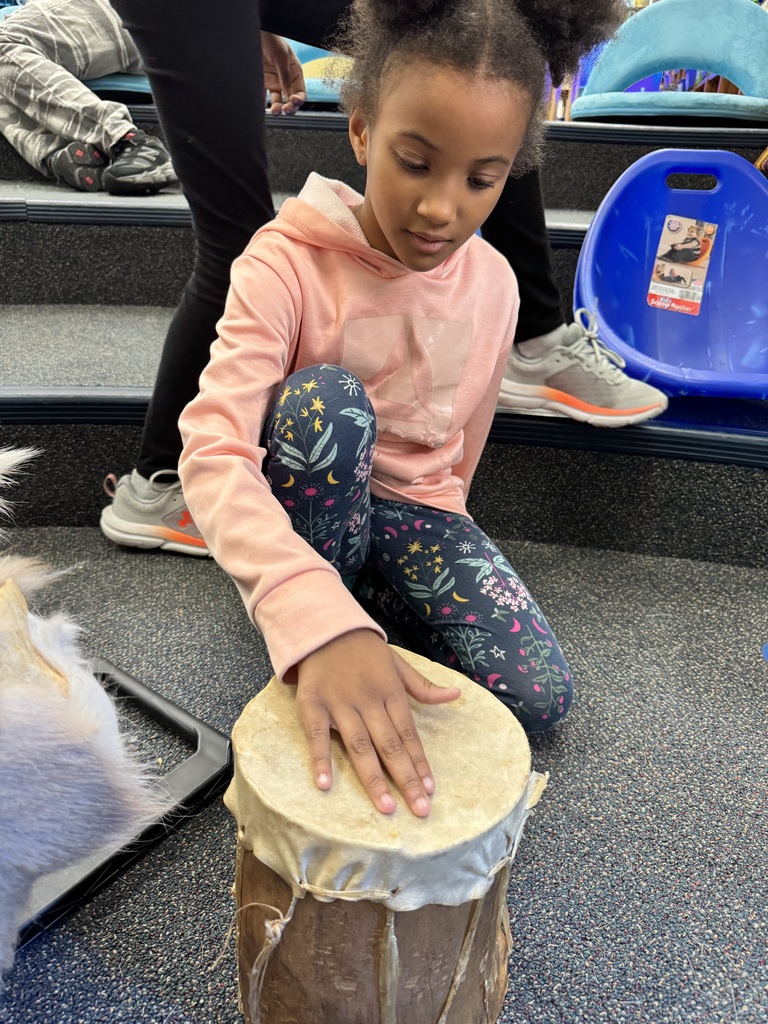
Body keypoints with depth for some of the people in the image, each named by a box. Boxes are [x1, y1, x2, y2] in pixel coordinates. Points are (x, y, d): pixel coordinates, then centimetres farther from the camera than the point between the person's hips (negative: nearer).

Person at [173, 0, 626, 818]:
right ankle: (317, 636, -17)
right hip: (306, 506, -3)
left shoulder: (493, 283, -8)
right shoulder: (288, 261, -22)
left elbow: (462, 441, 6)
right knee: (326, 399, -36)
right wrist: (316, 619, -50)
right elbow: (212, 452, -35)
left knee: (540, 695, -15)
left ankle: (375, 591, 6)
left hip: (415, 509, 3)